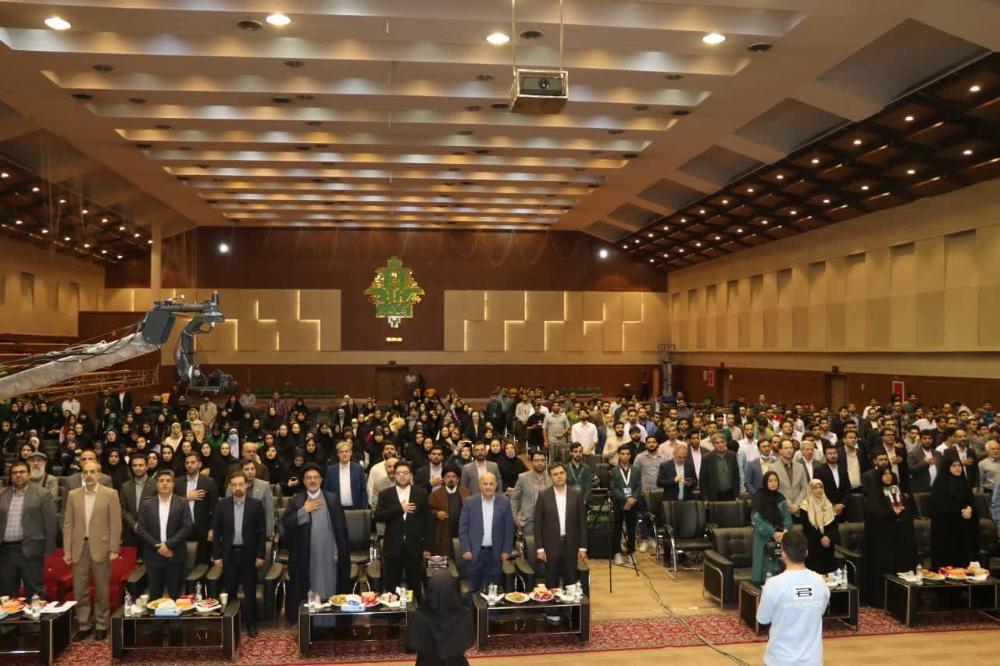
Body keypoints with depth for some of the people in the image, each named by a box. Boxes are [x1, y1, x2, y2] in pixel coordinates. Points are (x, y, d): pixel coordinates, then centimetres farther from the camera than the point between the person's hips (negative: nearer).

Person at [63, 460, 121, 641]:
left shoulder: (110, 494, -2)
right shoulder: (73, 495, 7)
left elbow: (115, 523, -4)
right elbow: (68, 523, 6)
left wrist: (113, 549, -9)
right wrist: (67, 550, 0)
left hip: (101, 547, -3)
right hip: (79, 547, 3)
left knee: (102, 589, 5)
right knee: (79, 589, 6)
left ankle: (101, 625, 16)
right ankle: (83, 625, 18)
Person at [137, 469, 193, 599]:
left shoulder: (182, 504, 2)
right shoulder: (146, 505, 7)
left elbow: (187, 527, -6)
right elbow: (142, 530, 1)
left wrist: (168, 544, -15)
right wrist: (157, 546, -10)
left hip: (175, 557, -1)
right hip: (153, 556, 2)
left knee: (174, 595, 2)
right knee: (155, 596, 7)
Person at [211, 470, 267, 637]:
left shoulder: (256, 505, -4)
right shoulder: (222, 504, 0)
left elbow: (262, 532, -2)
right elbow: (216, 531, 2)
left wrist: (261, 555, -5)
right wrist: (216, 555, -2)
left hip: (249, 554, -1)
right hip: (229, 554, 1)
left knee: (250, 591, 5)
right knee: (229, 591, 8)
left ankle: (251, 624, 17)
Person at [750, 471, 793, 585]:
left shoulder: (781, 499, 9)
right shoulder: (758, 499, -5)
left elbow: (787, 518, 3)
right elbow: (758, 520, -10)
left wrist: (785, 531, -17)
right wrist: (773, 533, -18)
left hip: (781, 537, 4)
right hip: (764, 538, -4)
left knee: (779, 564, 1)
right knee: (765, 563, -5)